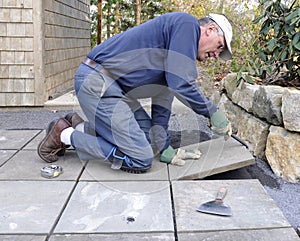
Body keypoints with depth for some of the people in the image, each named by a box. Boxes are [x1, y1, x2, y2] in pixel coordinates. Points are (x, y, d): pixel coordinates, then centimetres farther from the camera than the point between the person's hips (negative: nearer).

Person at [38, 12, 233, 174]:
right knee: (140, 161, -10)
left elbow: (163, 96, 20)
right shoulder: (187, 24, -8)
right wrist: (213, 113, -3)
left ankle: (79, 125, 20)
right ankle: (65, 135, 0)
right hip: (97, 82, -11)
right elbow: (181, 84, -16)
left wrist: (163, 148, 16)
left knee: (148, 139, 15)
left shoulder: (175, 57, 21)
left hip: (114, 86, 11)